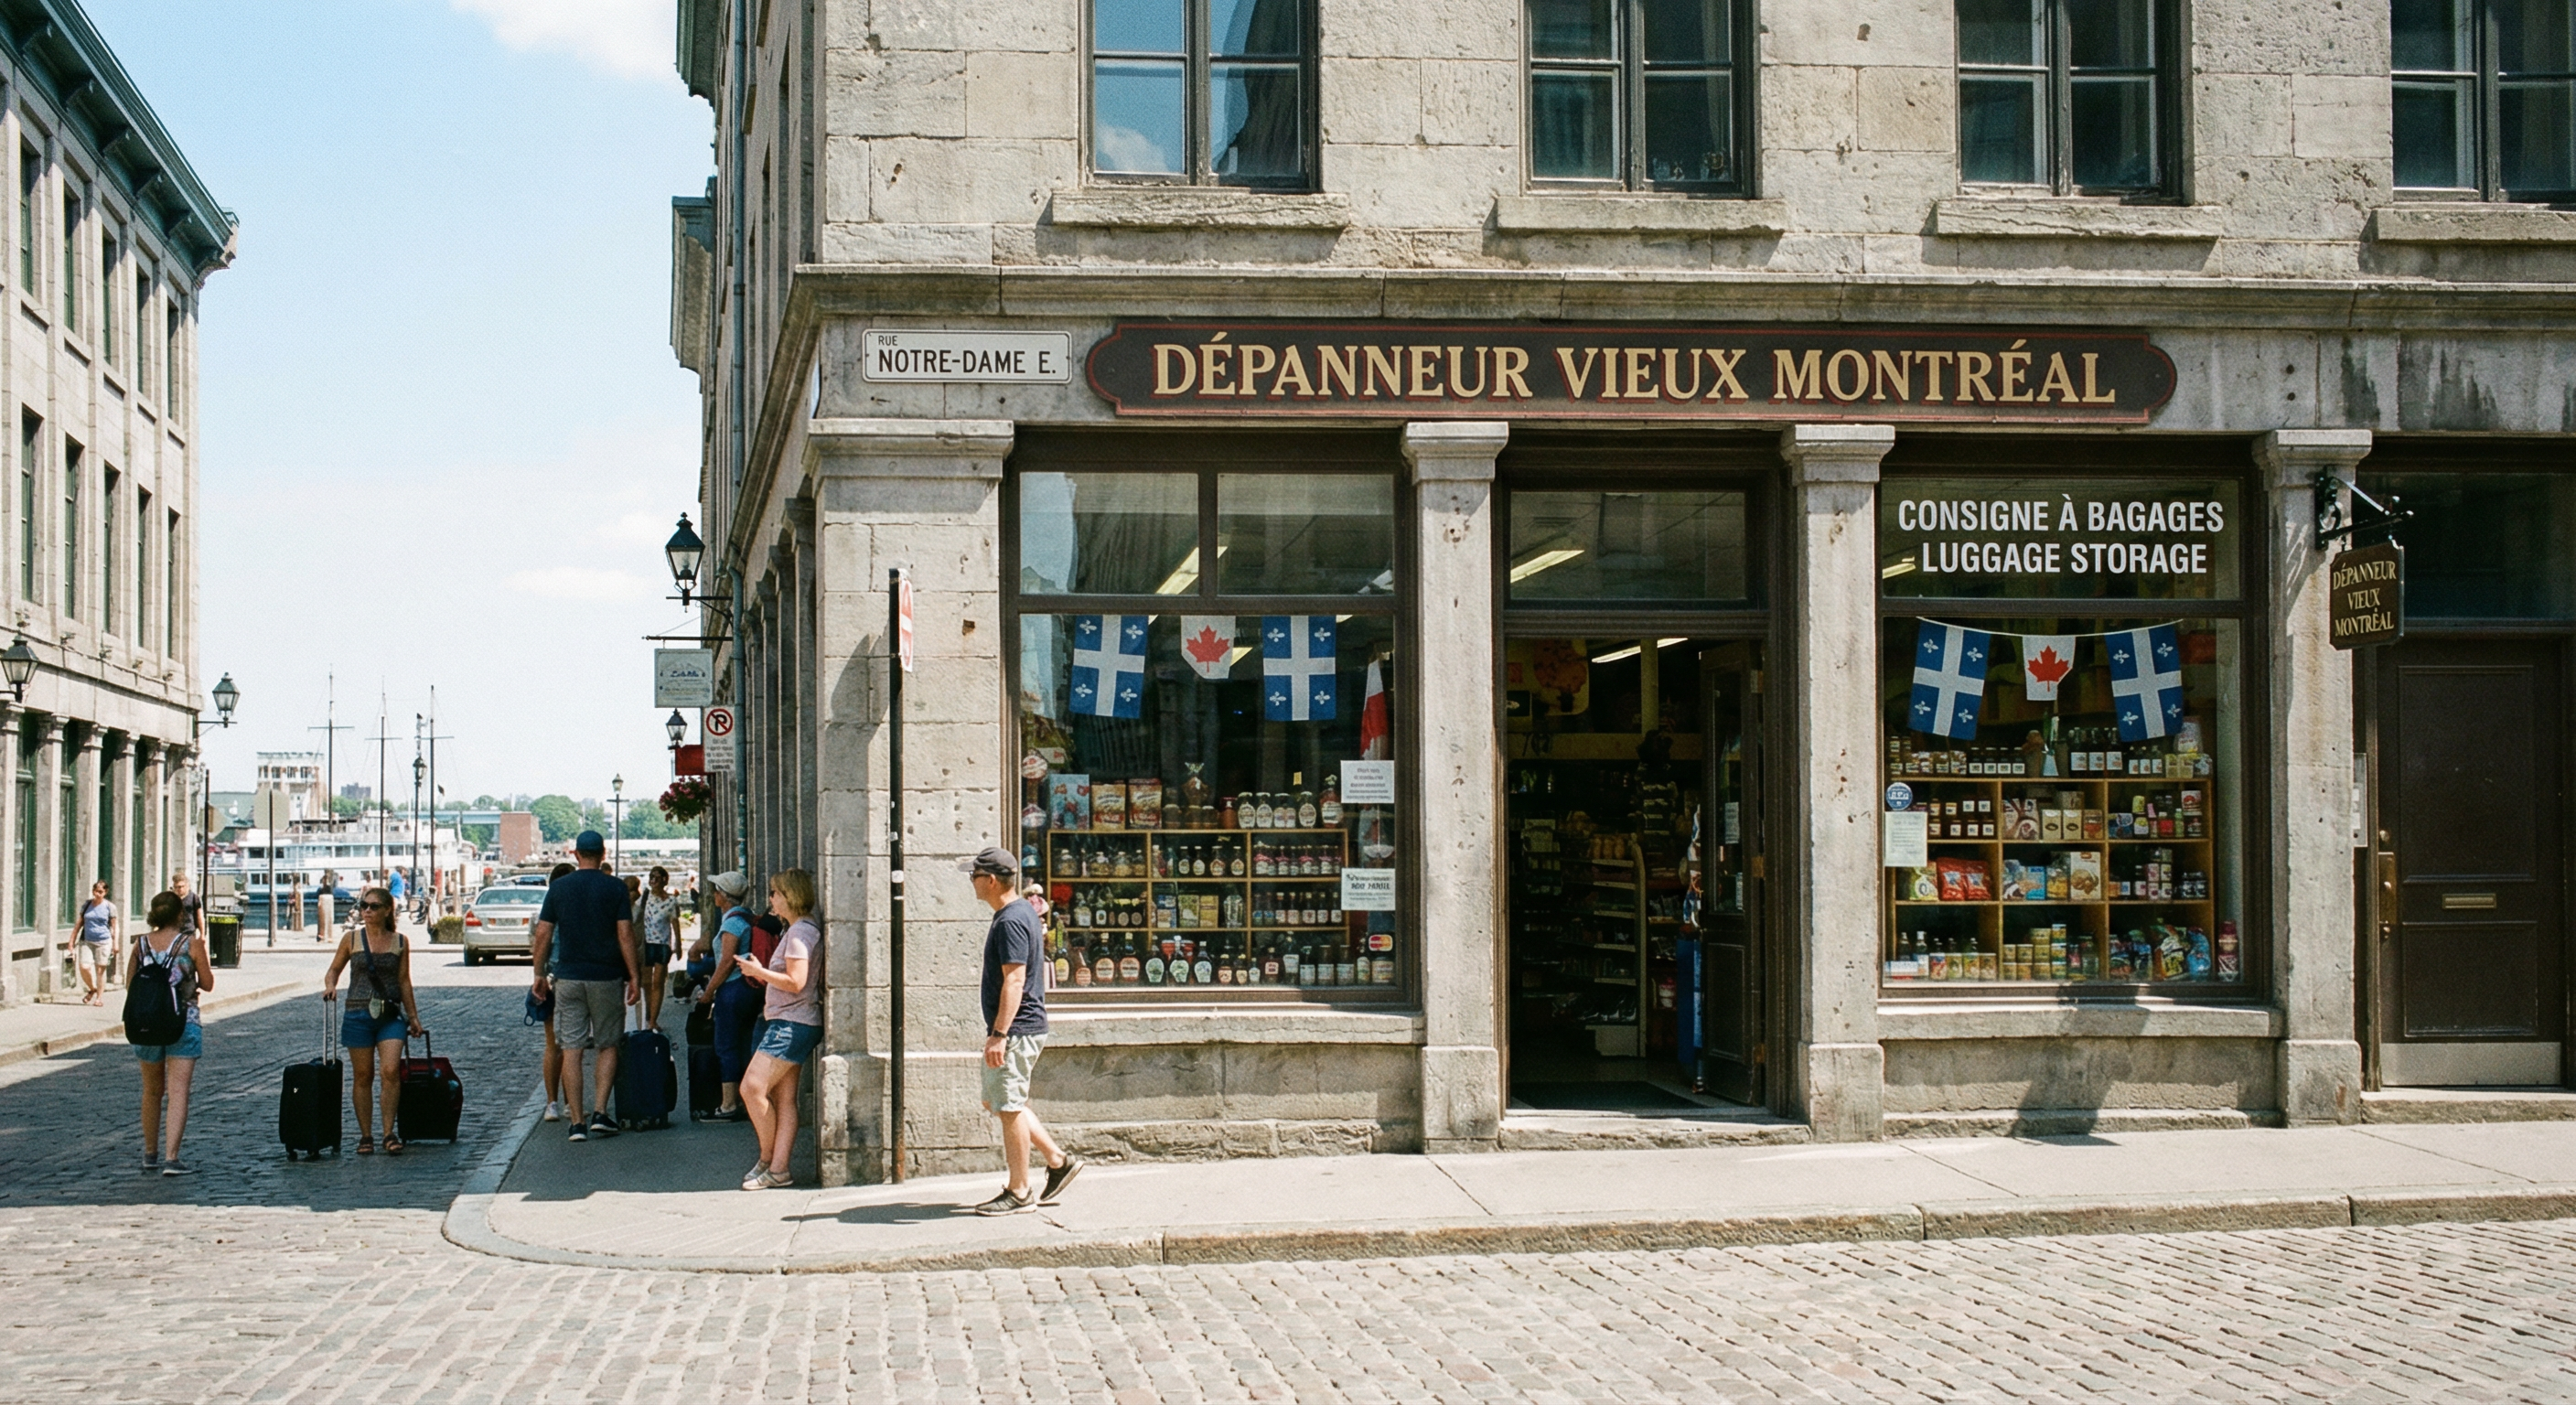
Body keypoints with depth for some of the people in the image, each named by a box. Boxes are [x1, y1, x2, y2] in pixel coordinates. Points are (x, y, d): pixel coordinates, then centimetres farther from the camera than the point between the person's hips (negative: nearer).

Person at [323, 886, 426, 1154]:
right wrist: (330, 986, -10)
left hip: (391, 1015, 0)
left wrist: (413, 1017, 12)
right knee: (362, 1076, 4)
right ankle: (365, 1135, 13)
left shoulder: (400, 942, 5)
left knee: (390, 1071, -14)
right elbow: (333, 971, 12)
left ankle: (389, 1133, -8)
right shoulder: (351, 939, 3)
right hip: (358, 1014, 0)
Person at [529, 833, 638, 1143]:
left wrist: (539, 974, 13)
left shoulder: (558, 888, 3)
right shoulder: (615, 888, -3)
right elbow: (625, 935, -7)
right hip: (606, 978, -1)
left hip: (568, 978, 1)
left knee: (571, 1050, 2)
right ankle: (600, 1114, 0)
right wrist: (634, 976, -1)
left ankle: (577, 1123, 0)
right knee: (608, 1047, 11)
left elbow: (542, 935, 3)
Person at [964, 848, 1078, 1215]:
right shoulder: (1023, 912, 13)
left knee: (1008, 1108, -3)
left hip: (1016, 1030, -11)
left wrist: (999, 1034, -26)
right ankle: (1058, 1161, 20)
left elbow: (1014, 981, -24)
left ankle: (1019, 1193, 5)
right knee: (996, 1102, 17)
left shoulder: (1010, 922, -19)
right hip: (1013, 1030, 11)